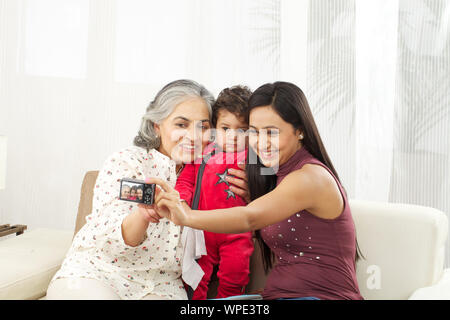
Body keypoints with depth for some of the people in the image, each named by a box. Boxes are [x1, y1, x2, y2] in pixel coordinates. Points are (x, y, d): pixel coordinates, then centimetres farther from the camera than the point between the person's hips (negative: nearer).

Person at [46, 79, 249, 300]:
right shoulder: (126, 162, -8)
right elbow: (111, 241, -18)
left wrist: (242, 195, -9)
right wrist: (143, 215, -40)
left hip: (161, 287, 3)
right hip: (95, 274, -3)